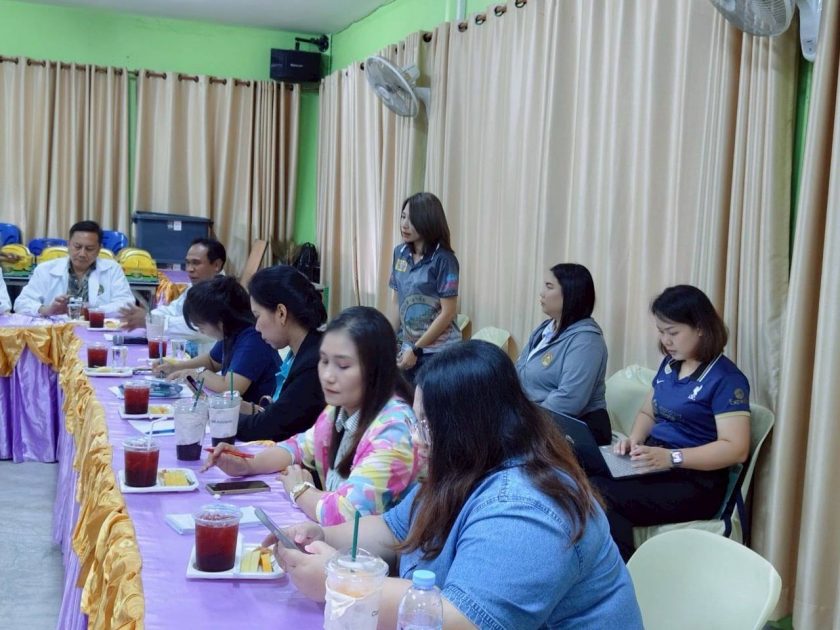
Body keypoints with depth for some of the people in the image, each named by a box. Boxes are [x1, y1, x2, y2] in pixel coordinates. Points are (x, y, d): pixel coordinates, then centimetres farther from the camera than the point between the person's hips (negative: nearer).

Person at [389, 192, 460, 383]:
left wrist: (416, 349, -13)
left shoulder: (443, 259, -13)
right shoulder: (400, 253, 5)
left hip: (438, 351, -5)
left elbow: (448, 312, -14)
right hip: (408, 347, 5)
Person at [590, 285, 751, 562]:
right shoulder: (669, 365, 14)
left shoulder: (726, 379, -10)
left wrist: (672, 457, -26)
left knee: (598, 496, -28)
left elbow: (736, 449, -17)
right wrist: (635, 440, 2)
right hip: (655, 464, 7)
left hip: (695, 482, -7)